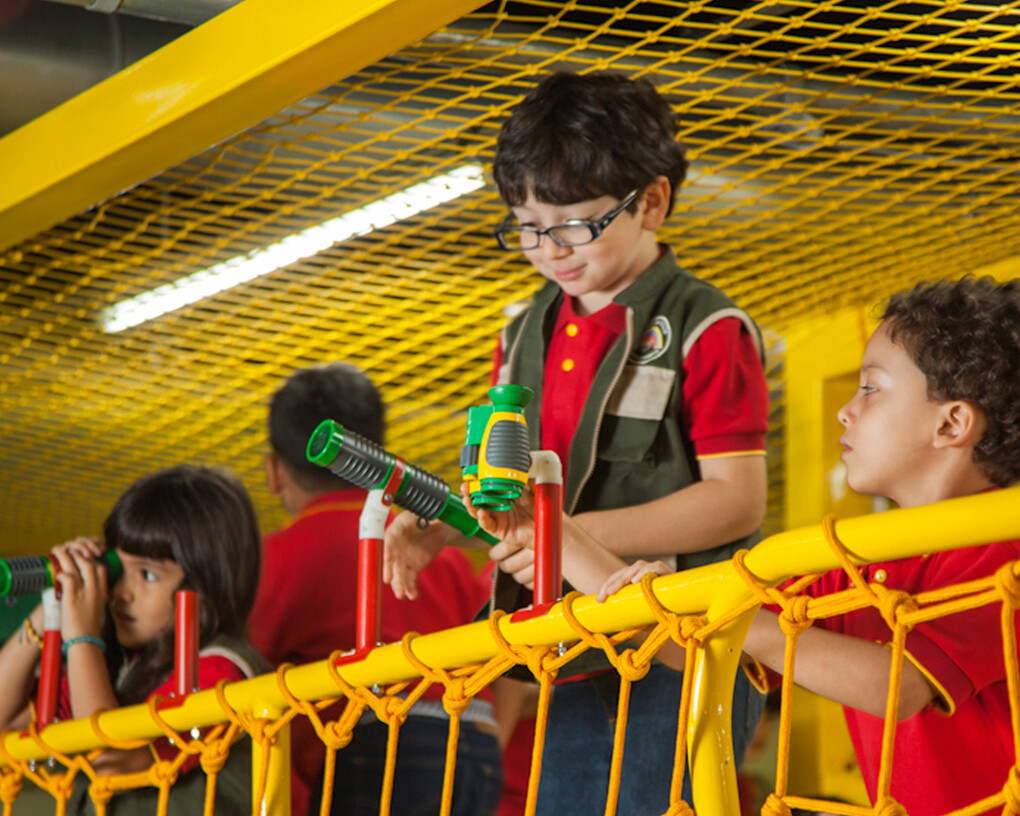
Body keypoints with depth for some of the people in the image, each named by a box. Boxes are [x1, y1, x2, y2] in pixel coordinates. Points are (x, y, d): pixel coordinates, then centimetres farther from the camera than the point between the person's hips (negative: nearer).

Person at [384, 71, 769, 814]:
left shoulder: (706, 330, -7)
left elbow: (738, 499, -13)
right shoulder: (526, 336, 15)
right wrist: (437, 527, -2)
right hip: (576, 658, 7)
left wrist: (581, 533, -20)